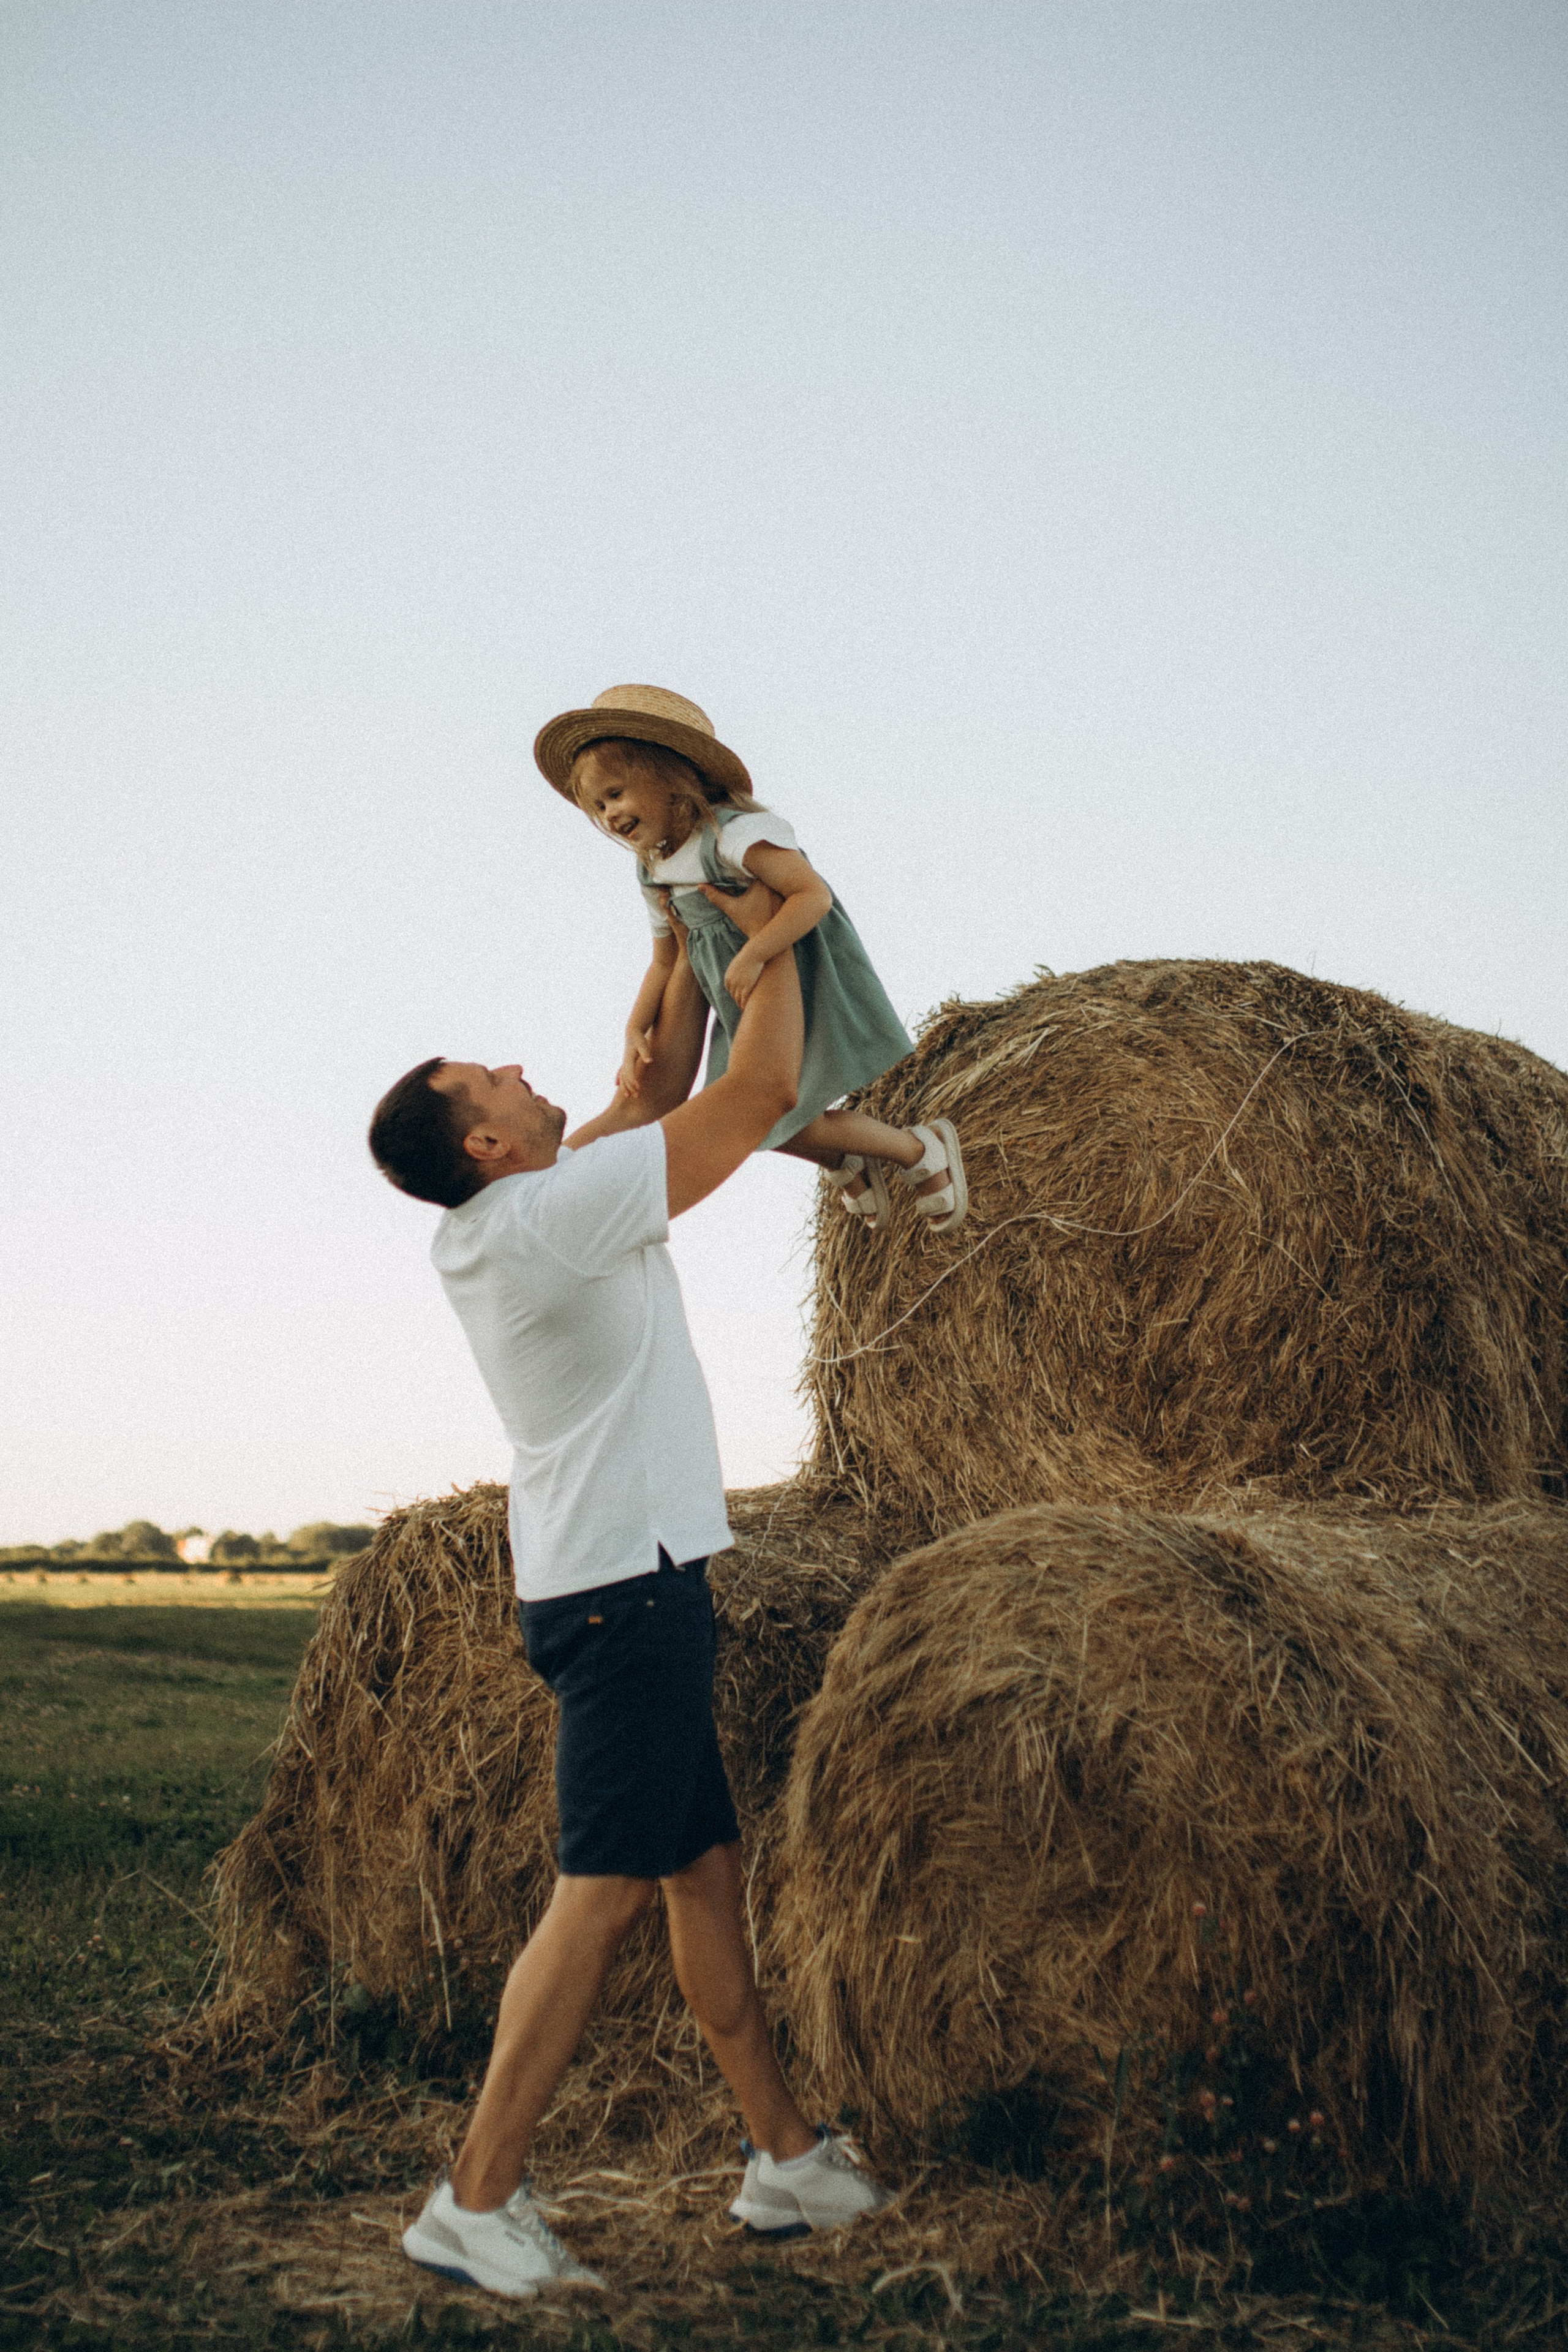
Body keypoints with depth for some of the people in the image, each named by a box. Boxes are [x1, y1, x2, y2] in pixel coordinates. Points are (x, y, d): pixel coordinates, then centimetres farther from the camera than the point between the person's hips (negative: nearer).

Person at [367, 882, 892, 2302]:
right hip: (628, 1583, -10)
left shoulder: (527, 1213, 10)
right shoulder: (554, 1212, -17)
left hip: (618, 1583, 10)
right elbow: (762, 1089, -13)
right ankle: (477, 2201, -3)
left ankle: (786, 2158, 20)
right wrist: (770, 932, 1)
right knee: (604, 1892, -8)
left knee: (706, 1866, 12)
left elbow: (661, 1086, 22)